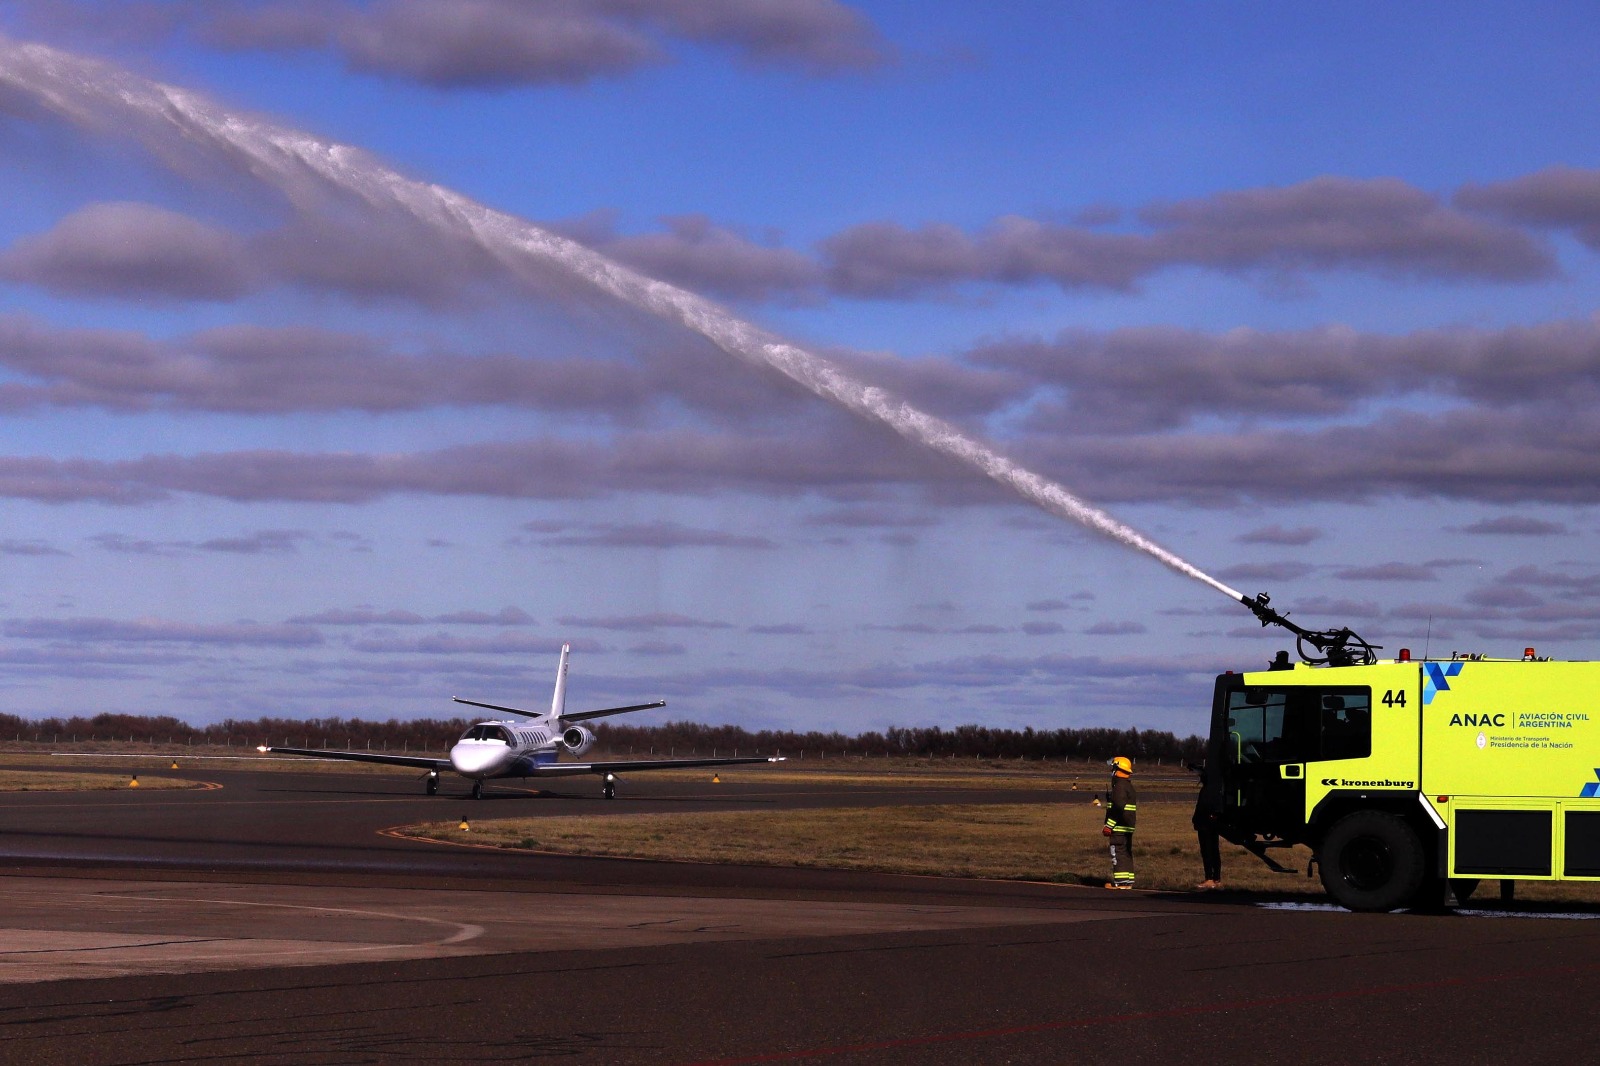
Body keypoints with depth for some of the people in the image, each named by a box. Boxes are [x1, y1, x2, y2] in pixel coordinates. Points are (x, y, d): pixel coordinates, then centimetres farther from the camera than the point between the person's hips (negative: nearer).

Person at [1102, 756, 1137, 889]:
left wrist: (1109, 825, -21)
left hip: (1119, 828, -10)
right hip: (1128, 827, 10)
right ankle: (1128, 880, 14)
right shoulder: (1129, 786, 18)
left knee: (1118, 852, -8)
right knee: (1127, 853, 12)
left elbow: (1118, 808, -23)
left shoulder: (1120, 786, -15)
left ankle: (1120, 881, -11)